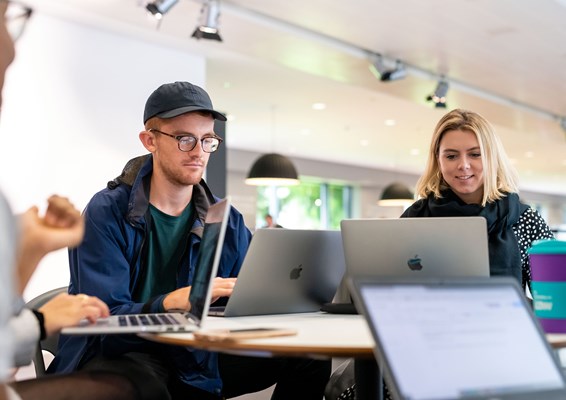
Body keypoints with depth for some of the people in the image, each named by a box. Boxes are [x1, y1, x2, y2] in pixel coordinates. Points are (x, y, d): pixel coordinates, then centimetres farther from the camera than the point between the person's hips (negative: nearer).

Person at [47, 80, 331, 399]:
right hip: (118, 352, -5)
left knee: (309, 357, -8)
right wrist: (171, 302, -37)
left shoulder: (227, 221, 5)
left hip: (196, 355, 5)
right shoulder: (107, 213, -10)